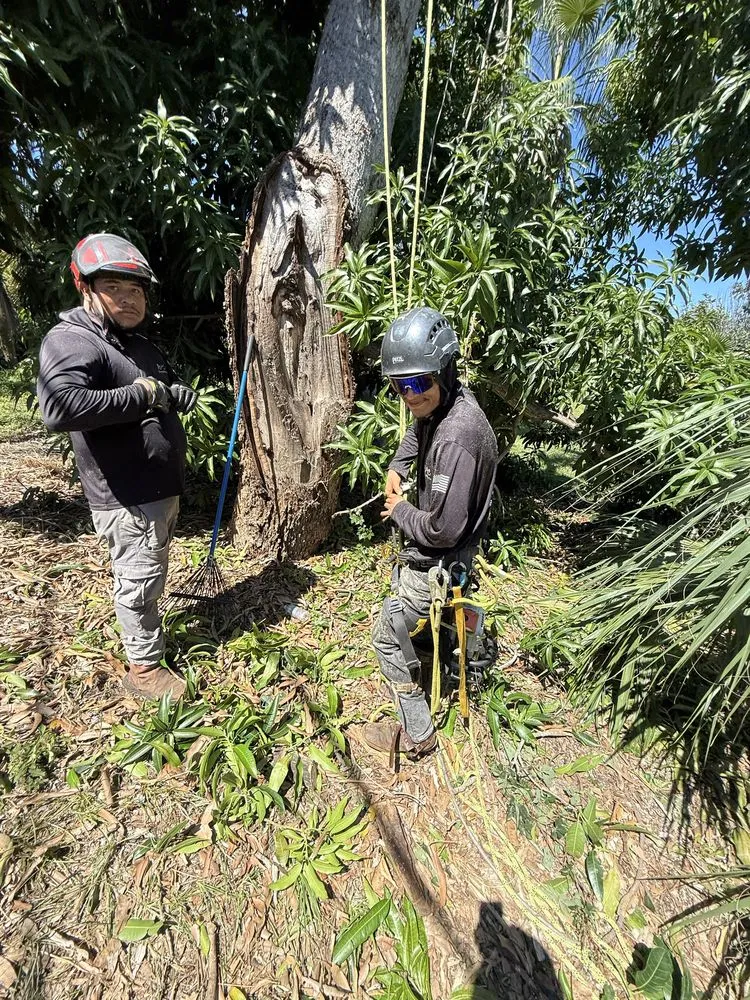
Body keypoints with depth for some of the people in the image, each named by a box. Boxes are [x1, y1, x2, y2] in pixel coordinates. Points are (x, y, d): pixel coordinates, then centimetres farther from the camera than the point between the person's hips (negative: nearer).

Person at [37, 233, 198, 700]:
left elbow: (175, 390, 25)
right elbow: (58, 408, -34)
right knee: (140, 578, 3)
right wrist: (142, 394, -27)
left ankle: (146, 629, 47)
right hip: (128, 495, -9)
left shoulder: (139, 341, 14)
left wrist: (180, 393, 1)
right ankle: (144, 667, 23)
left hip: (162, 486, 9)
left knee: (151, 573, 24)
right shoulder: (71, 341, -16)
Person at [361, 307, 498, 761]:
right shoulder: (442, 400, -6)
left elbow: (443, 529, -33)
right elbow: (417, 429, 19)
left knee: (388, 637, 6)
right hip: (434, 548, 10)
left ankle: (417, 734, 25)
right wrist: (396, 467, 4)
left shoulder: (456, 439, -35)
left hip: (440, 560, -9)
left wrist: (400, 511, -14)